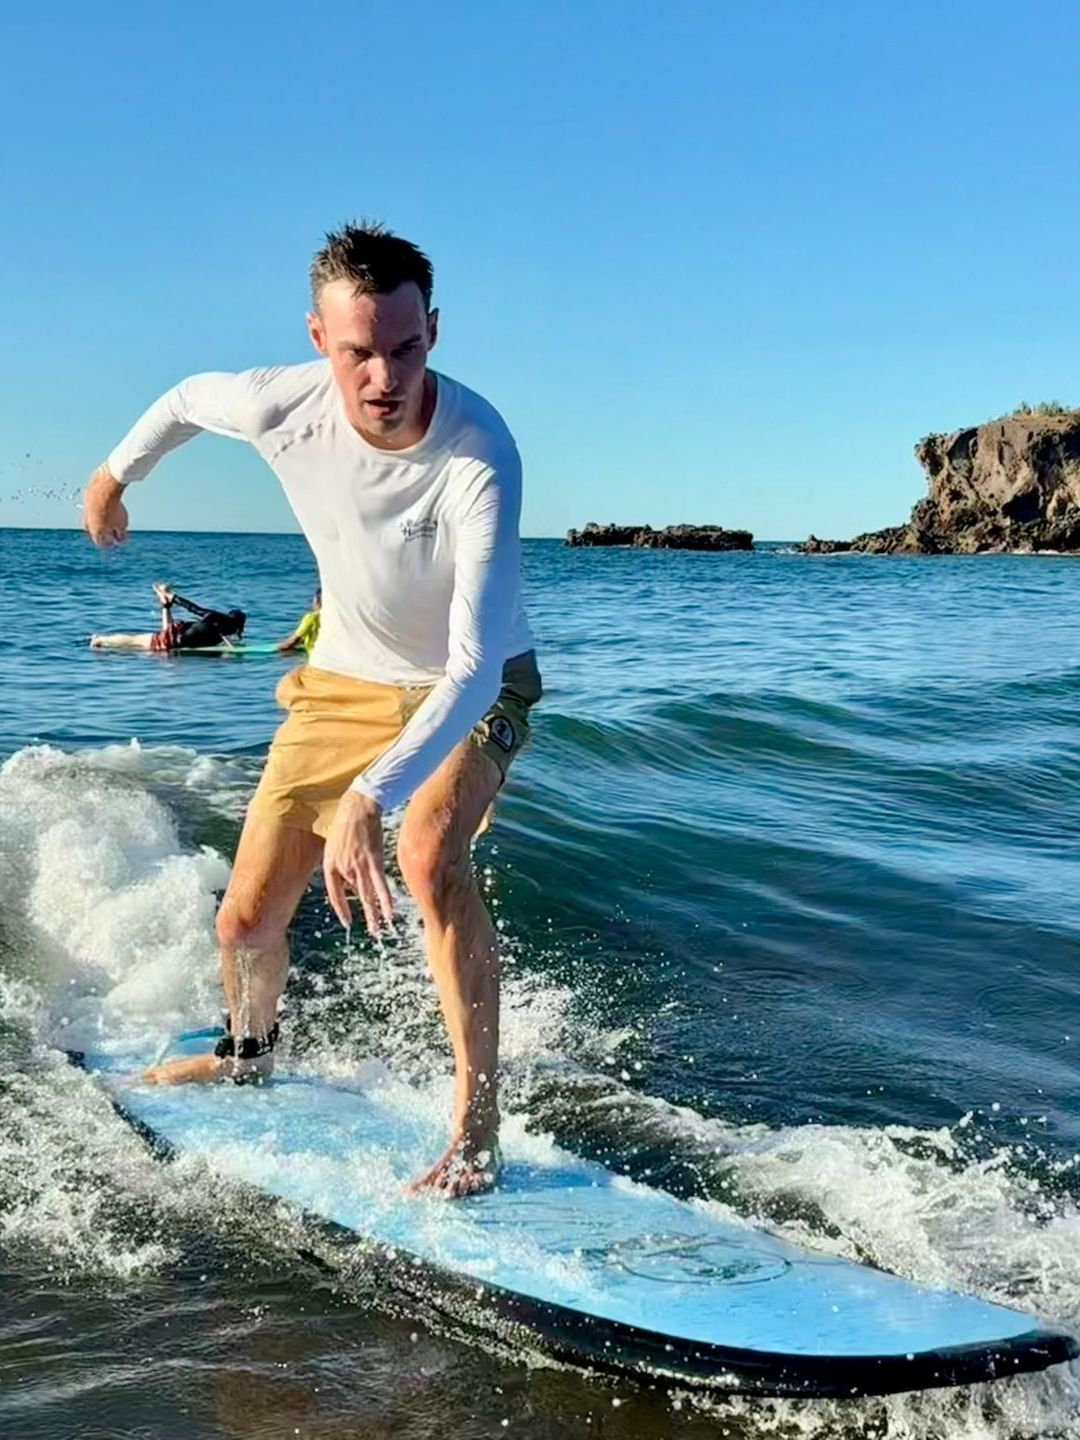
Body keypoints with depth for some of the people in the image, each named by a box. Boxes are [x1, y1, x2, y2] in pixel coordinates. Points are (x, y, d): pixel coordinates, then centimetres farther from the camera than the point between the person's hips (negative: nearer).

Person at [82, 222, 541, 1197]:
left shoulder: (479, 458, -36)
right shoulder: (279, 407, -24)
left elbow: (473, 665, -43)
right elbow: (189, 397, 3)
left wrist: (370, 799, -55)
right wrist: (115, 472, 20)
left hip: (473, 687, -4)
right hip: (345, 681, 4)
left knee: (430, 858, -35)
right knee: (247, 921, 6)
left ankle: (478, 1128, -21)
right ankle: (248, 1053, 41)